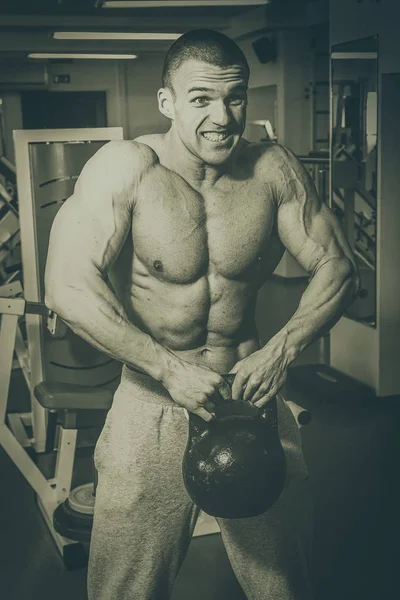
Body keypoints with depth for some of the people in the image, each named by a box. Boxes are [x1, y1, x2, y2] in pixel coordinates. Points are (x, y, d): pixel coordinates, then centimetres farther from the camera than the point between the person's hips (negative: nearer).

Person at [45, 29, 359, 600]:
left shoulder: (273, 169, -6)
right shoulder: (125, 167, -16)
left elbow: (338, 268, -1)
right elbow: (69, 286, -22)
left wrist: (282, 349, -16)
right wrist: (169, 368, -24)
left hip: (252, 396, 3)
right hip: (152, 401, -2)